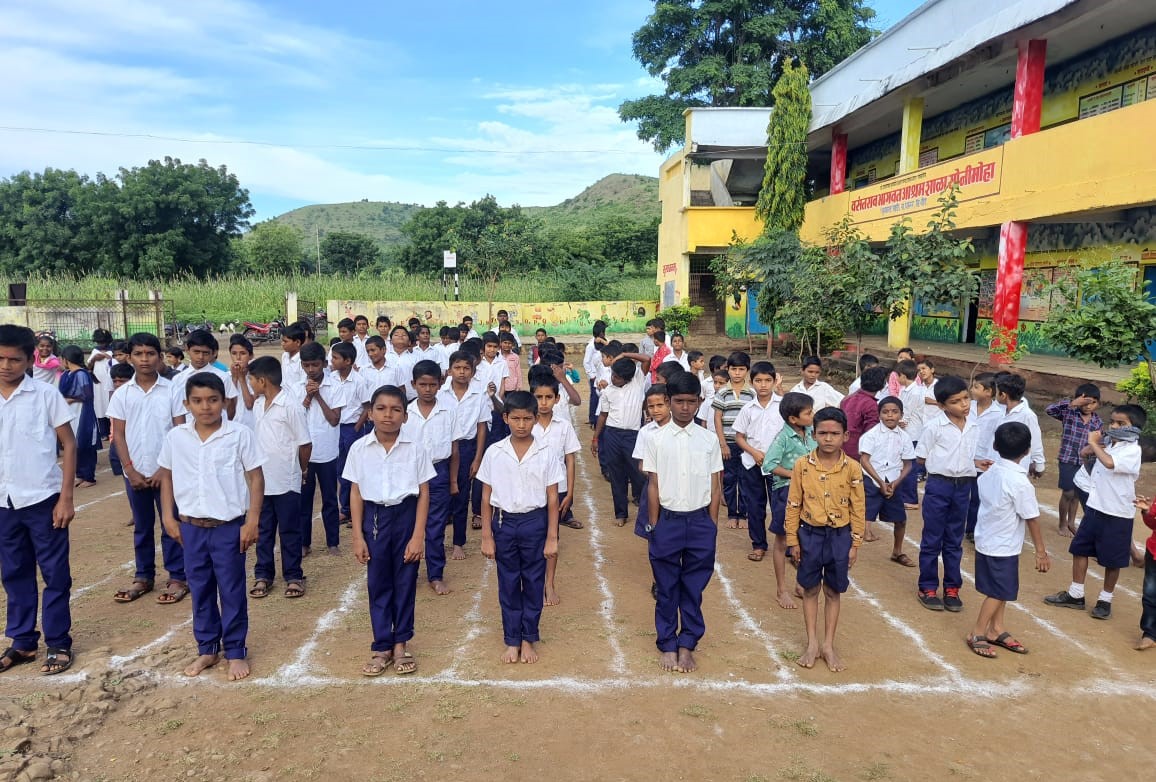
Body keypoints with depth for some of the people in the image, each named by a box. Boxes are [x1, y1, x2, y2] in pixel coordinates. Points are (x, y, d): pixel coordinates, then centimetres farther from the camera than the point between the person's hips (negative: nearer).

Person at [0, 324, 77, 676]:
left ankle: (58, 644, 17)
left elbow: (69, 445, -5)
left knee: (54, 574, 5)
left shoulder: (45, 394, -7)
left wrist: (66, 498, -9)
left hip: (43, 499, -4)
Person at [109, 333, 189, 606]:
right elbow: (118, 435, 3)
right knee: (142, 527, 14)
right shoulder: (121, 394, 2)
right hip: (135, 473, 2)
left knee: (171, 525, 4)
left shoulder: (172, 391, -4)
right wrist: (130, 470, -5)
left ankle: (177, 577, 13)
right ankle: (143, 576, 25)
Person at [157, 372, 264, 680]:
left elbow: (255, 478, -7)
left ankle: (236, 651, 21)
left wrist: (252, 521, -10)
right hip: (191, 527, 4)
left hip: (230, 526, -3)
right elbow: (166, 476, 12)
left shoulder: (240, 434, -10)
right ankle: (207, 648, 31)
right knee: (200, 589, 15)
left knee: (232, 591, 7)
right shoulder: (175, 437, 0)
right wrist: (168, 517, 7)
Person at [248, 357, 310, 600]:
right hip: (261, 480, 6)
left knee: (289, 531, 7)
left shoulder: (291, 406, -16)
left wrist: (302, 470, 1)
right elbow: (257, 438, 13)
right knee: (263, 530, 14)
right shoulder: (258, 405, 6)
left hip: (286, 481, -6)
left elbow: (305, 444, -12)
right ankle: (263, 575, 26)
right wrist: (255, 471, 10)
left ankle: (293, 576, 19)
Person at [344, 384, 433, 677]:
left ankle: (401, 644, 27)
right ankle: (382, 647, 24)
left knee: (405, 582, 10)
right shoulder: (360, 448, -5)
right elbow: (356, 493, 2)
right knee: (378, 583, 10)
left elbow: (423, 492, -6)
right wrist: (358, 536, 0)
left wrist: (418, 535, -9)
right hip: (374, 517, 1)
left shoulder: (415, 446, -10)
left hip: (406, 514, -1)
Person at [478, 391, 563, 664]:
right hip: (504, 522, 1)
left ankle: (528, 639, 26)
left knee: (533, 582, 10)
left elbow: (552, 498, -3)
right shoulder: (494, 453, -5)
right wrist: (486, 536, -1)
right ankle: (512, 640, 25)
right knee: (508, 583, 11)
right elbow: (486, 497, 1)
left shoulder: (546, 453, -7)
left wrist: (552, 537, -3)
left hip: (535, 521, -1)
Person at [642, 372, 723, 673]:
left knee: (694, 588, 10)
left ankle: (687, 645, 26)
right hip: (668, 520, -1)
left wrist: (712, 526, 3)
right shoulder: (657, 439, -3)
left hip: (700, 521, 1)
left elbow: (715, 486, 4)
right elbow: (653, 485, 0)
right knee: (667, 588, 11)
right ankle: (668, 645, 27)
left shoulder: (709, 440, 1)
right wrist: (653, 528, 1)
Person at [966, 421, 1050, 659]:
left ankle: (996, 629, 31)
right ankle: (977, 634, 14)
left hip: (986, 540, 7)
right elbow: (1032, 518, -16)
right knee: (998, 592, 6)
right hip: (1003, 546, -7)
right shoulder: (1020, 482, -22)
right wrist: (1041, 551, -9)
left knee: (1000, 589, 20)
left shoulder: (989, 472, -2)